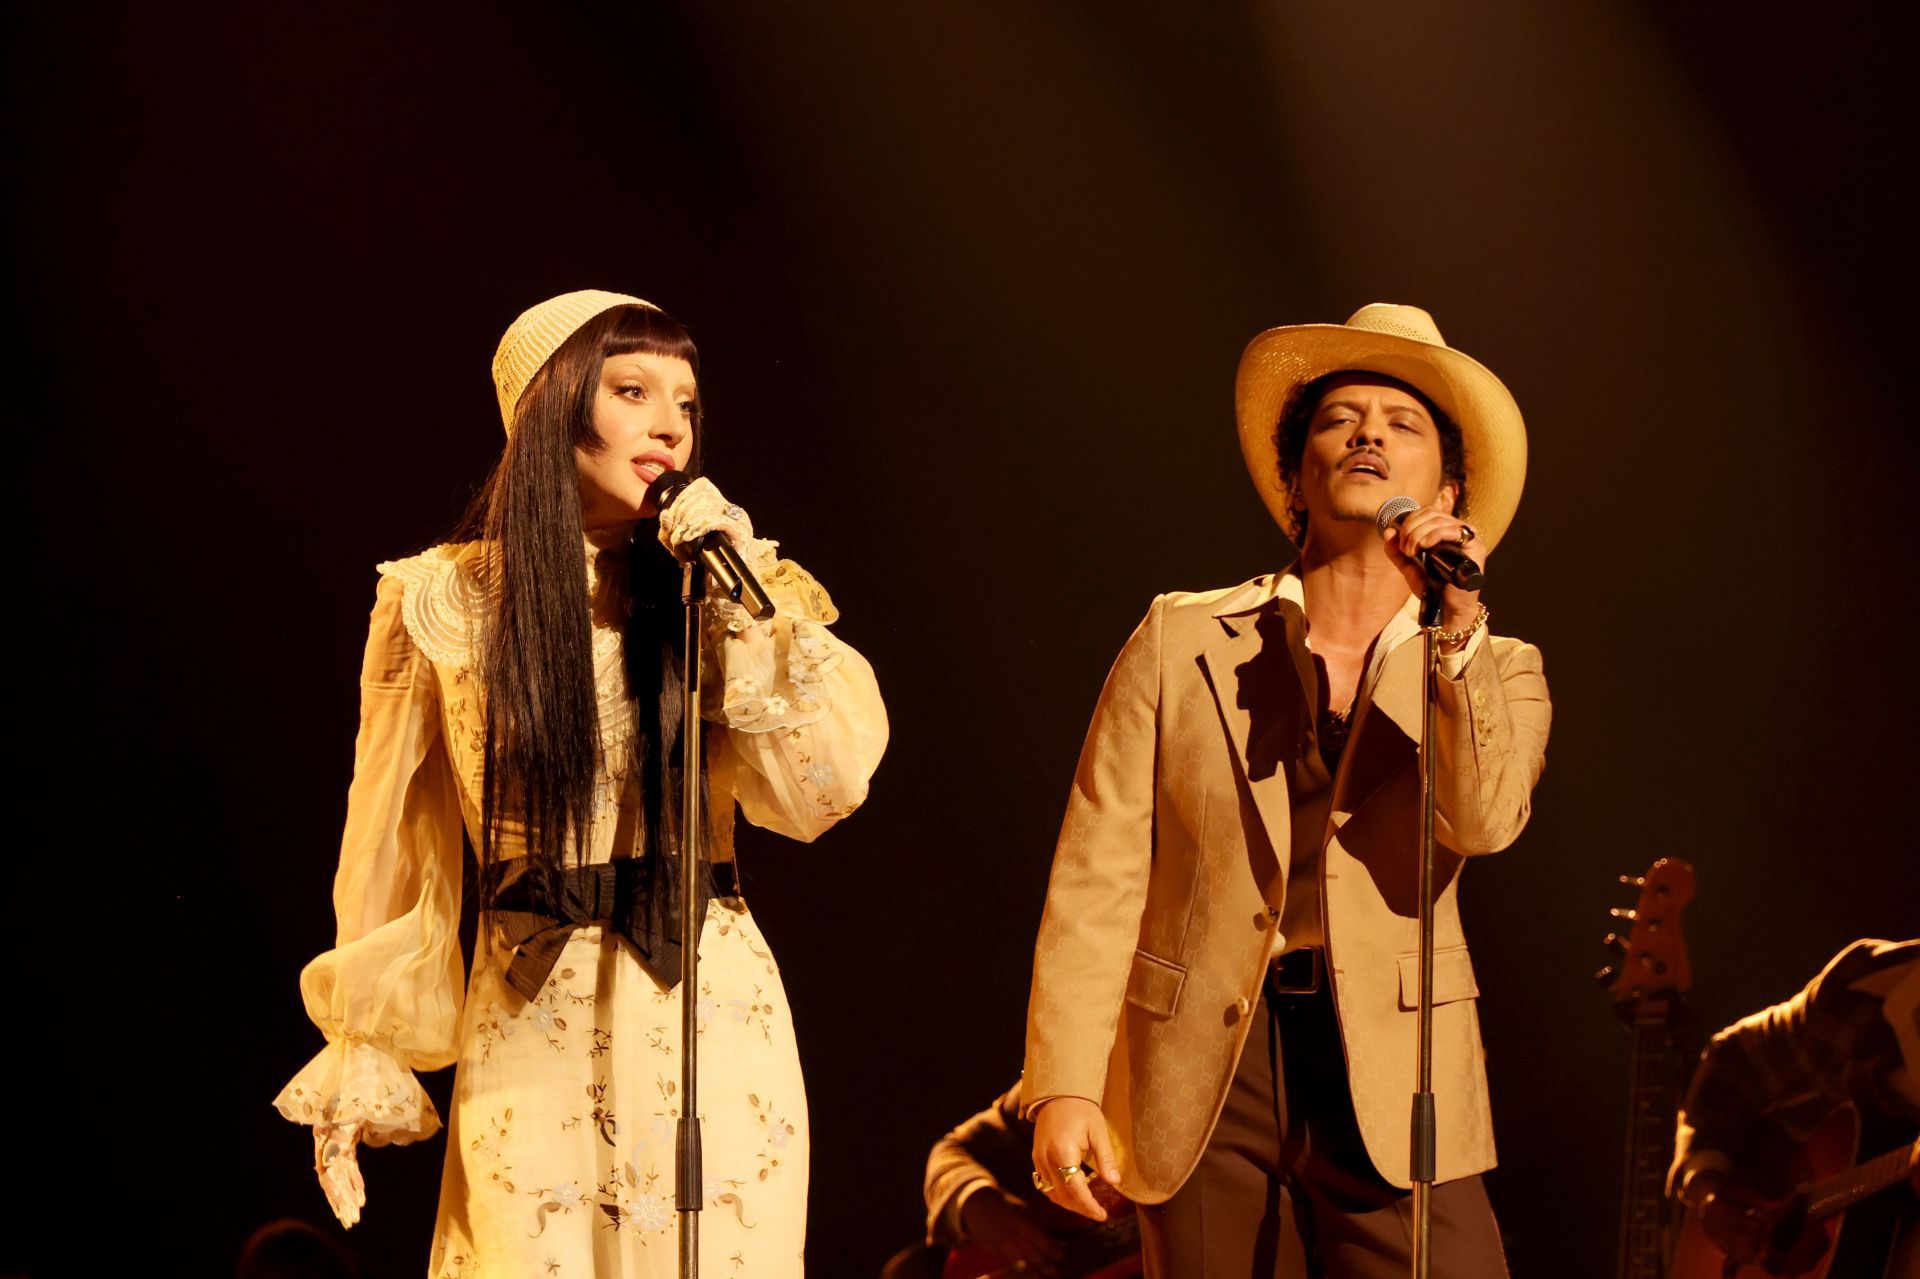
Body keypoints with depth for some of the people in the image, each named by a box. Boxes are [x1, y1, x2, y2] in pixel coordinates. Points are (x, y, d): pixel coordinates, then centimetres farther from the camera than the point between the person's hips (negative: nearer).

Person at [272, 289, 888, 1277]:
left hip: (714, 1017, 2)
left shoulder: (723, 588, 5)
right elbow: (391, 838, 6)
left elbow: (824, 790, -6)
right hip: (533, 1025, -1)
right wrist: (357, 1063, 5)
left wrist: (742, 606, -11)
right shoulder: (443, 601, 1)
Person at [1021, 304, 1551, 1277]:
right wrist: (1064, 1086, -8)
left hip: (1389, 1092, 0)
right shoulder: (1182, 641, 7)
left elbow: (1483, 821, -11)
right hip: (1203, 1087, 0)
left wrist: (1457, 629, -19)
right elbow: (1097, 878, 1)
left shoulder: (1493, 672, 10)